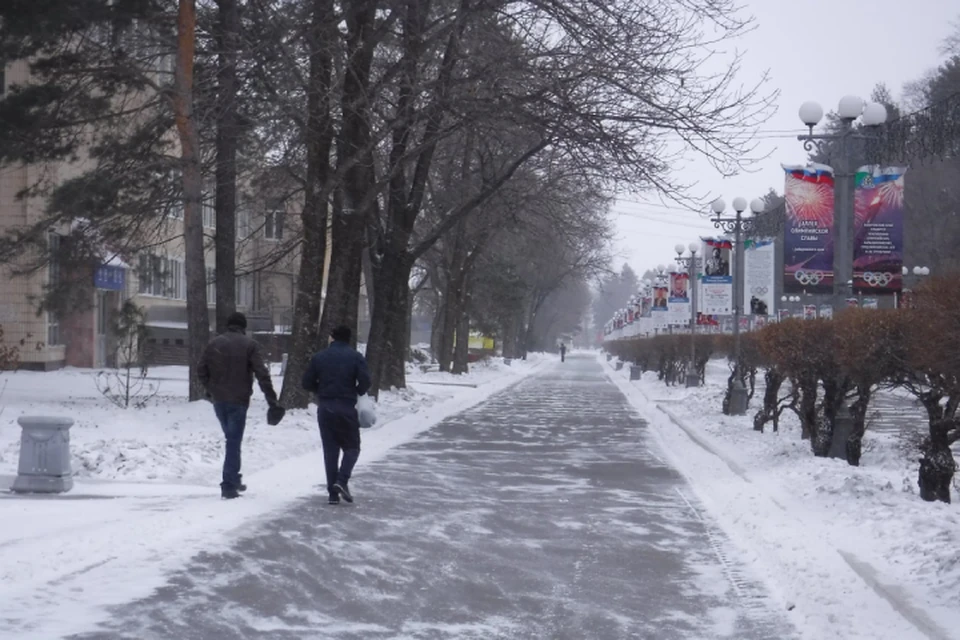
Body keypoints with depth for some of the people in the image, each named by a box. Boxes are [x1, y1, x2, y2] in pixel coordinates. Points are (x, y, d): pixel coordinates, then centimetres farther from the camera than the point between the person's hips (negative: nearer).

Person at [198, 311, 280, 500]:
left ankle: (233, 479, 23)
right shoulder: (249, 345, -5)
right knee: (234, 442, -2)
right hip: (238, 401, -4)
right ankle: (229, 486, -5)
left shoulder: (214, 344, 6)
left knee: (231, 439, 20)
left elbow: (201, 370, 7)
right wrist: (271, 399, -9)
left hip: (219, 400, 4)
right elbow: (262, 374, -11)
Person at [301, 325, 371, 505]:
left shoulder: (319, 357, 5)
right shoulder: (355, 357, -3)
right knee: (351, 447, 9)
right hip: (346, 408, -3)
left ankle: (333, 492, 4)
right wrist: (356, 392, 7)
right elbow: (365, 381, -13)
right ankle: (342, 480, -14)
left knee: (330, 450, 7)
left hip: (324, 409, 3)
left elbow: (307, 382, 5)